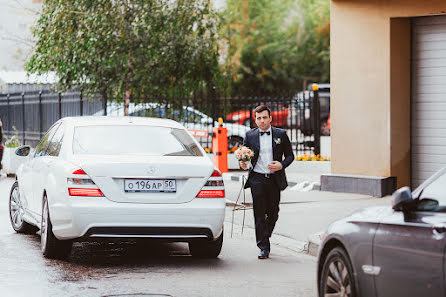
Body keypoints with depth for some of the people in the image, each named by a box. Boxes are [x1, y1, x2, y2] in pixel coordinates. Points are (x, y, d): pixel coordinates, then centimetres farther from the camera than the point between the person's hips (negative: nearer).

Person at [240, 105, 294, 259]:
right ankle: (264, 248, -3)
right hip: (257, 178, -1)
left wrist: (282, 165, -12)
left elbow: (290, 155, 8)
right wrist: (243, 163, -10)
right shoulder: (250, 135, 6)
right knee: (259, 214, -5)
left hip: (275, 179, 1)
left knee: (273, 213, 7)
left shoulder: (281, 134, 5)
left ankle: (265, 236, 33)